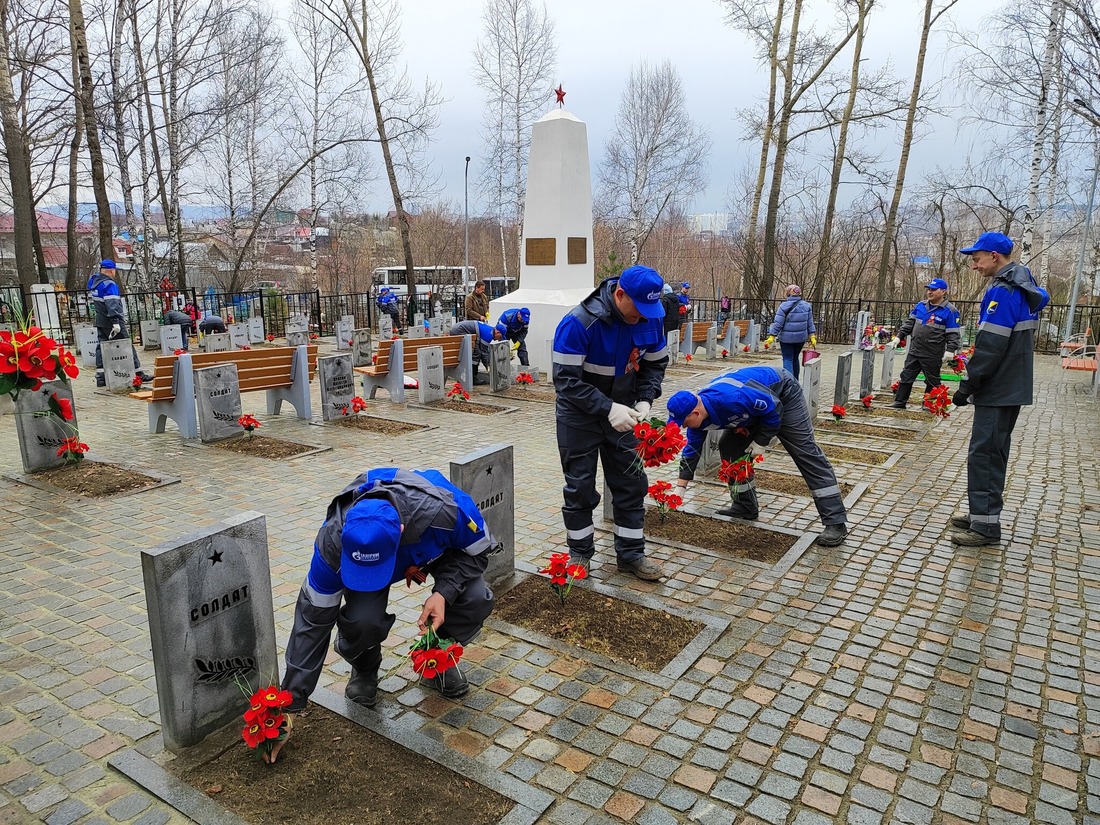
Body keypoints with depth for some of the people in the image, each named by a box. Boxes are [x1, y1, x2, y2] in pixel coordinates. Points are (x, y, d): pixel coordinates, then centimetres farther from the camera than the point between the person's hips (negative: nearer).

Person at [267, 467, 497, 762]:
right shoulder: (333, 543, -38)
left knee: (477, 600, -25)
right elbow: (313, 619, -26)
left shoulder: (445, 510, -44)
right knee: (362, 620, -30)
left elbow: (478, 550, -21)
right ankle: (364, 669, 7)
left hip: (434, 545, 1)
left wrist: (444, 592, -37)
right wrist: (290, 703, -22)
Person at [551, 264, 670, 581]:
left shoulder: (650, 319, -11)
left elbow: (655, 364, 3)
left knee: (632, 483, 8)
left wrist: (644, 401, -14)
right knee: (580, 487, 5)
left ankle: (630, 554, 22)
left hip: (622, 412, 5)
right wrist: (608, 409, -33)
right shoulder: (579, 322, -28)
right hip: (579, 415, -4)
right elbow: (566, 380, -27)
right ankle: (579, 554, 23)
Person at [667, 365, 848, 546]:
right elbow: (692, 450, -2)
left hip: (782, 393, -8)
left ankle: (836, 522, -13)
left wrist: (760, 441, -18)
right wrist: (679, 488, -2)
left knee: (805, 452, -12)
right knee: (729, 447, 1)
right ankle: (745, 507, 13)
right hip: (755, 405, 8)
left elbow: (773, 407, -28)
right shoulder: (697, 413, -15)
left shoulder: (729, 398, -40)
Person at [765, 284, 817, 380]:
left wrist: (771, 336, -7)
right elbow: (810, 323, 6)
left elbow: (777, 323, -13)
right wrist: (812, 336, 12)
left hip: (786, 338, -5)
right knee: (795, 358, 20)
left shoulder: (784, 306, -12)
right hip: (801, 338, 5)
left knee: (788, 359, 2)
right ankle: (795, 381, 29)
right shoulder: (807, 306, 2)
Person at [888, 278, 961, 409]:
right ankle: (899, 402, 15)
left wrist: (950, 350, -21)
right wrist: (899, 337, 10)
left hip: (932, 355, -5)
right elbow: (909, 323, 16)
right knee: (906, 376, 8)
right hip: (914, 351, 6)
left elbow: (953, 334, -11)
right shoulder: (920, 306, 8)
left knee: (932, 381, 9)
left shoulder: (949, 311, -9)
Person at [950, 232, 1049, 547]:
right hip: (1013, 387, 10)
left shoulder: (1003, 291, -18)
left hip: (997, 389, -10)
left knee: (983, 454, -7)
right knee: (994, 452, 15)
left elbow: (990, 347, -22)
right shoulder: (1025, 288, 13)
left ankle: (986, 525, -3)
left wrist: (967, 385, -16)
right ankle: (983, 513, 24)